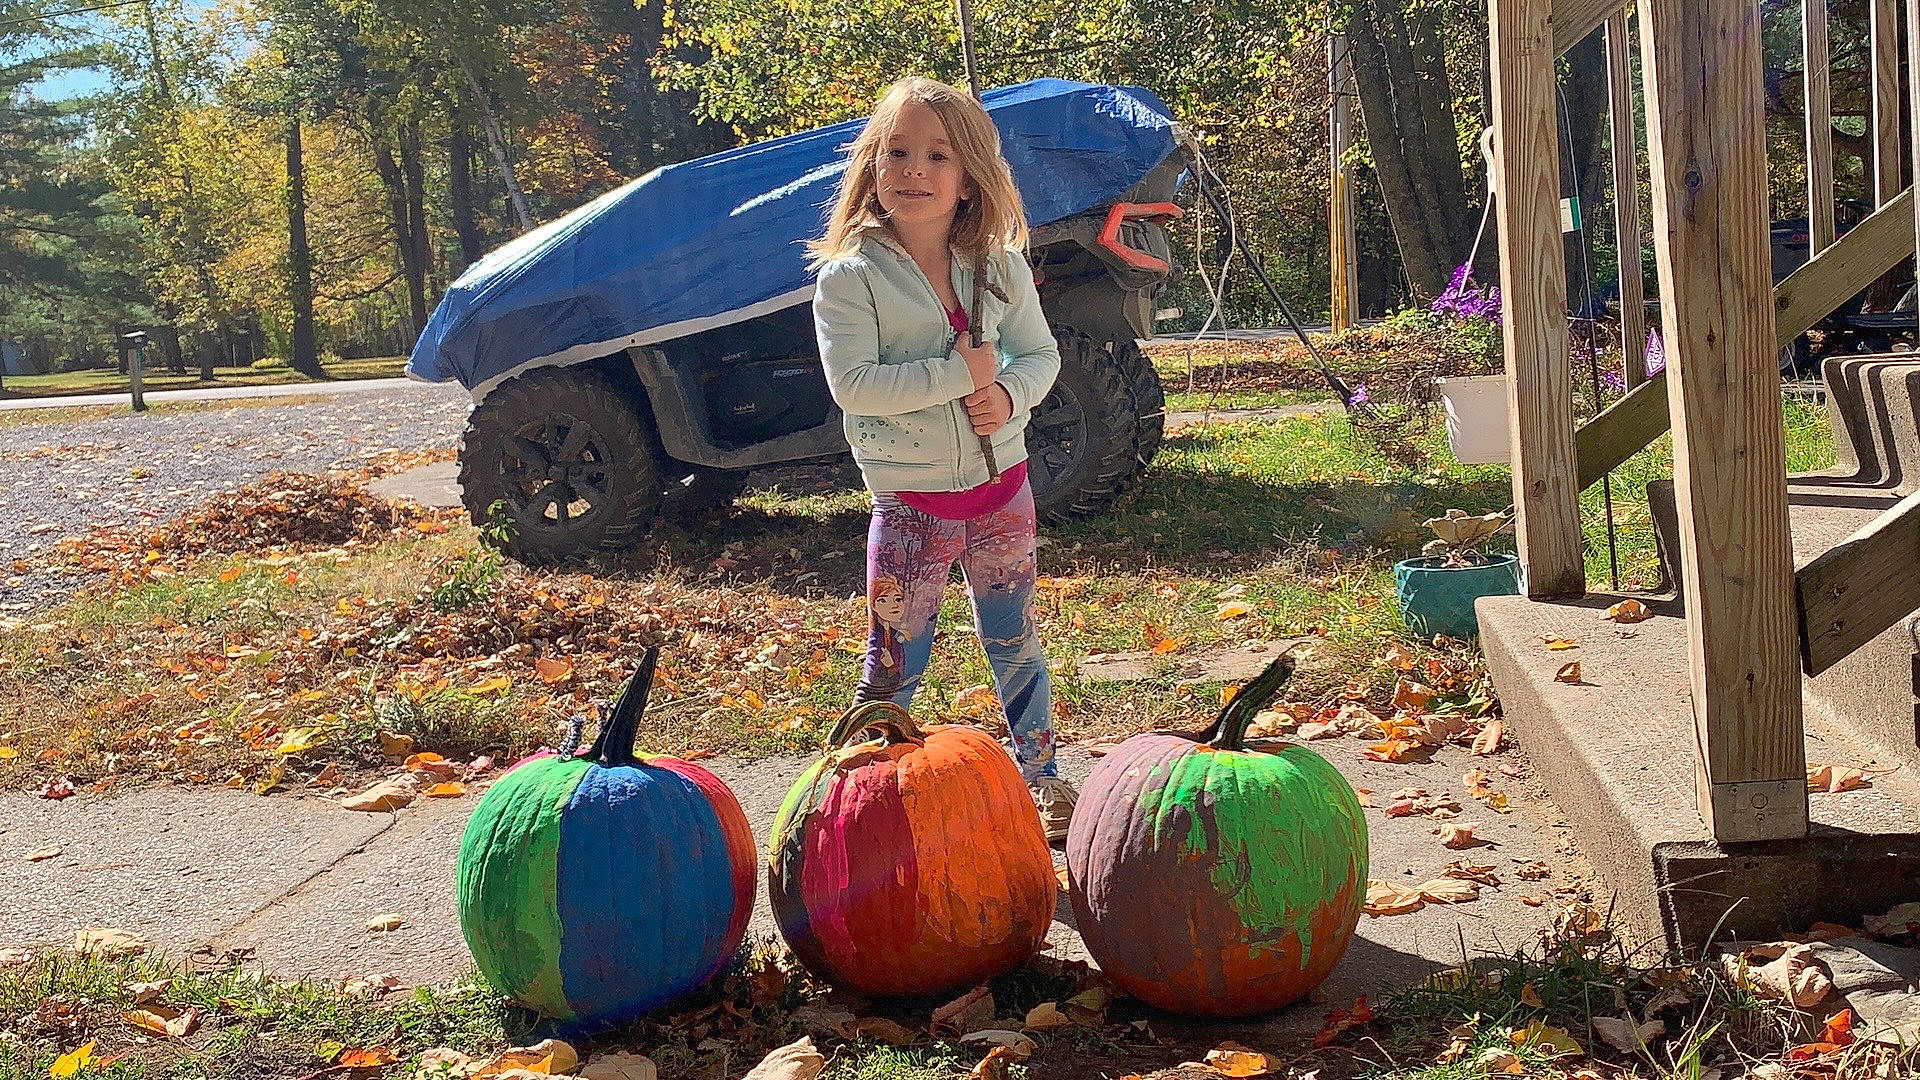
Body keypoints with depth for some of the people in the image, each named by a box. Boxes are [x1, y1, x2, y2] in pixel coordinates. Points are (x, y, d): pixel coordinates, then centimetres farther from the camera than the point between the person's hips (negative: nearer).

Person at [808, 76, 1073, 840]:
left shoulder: (1000, 267, 3)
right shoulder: (850, 276, -11)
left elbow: (1040, 353, 6)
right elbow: (852, 384, -20)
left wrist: (1008, 396, -16)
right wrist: (958, 375, -23)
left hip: (1001, 487, 4)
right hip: (910, 501, -4)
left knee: (1015, 641, 17)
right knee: (895, 661, 3)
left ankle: (1039, 774, 33)